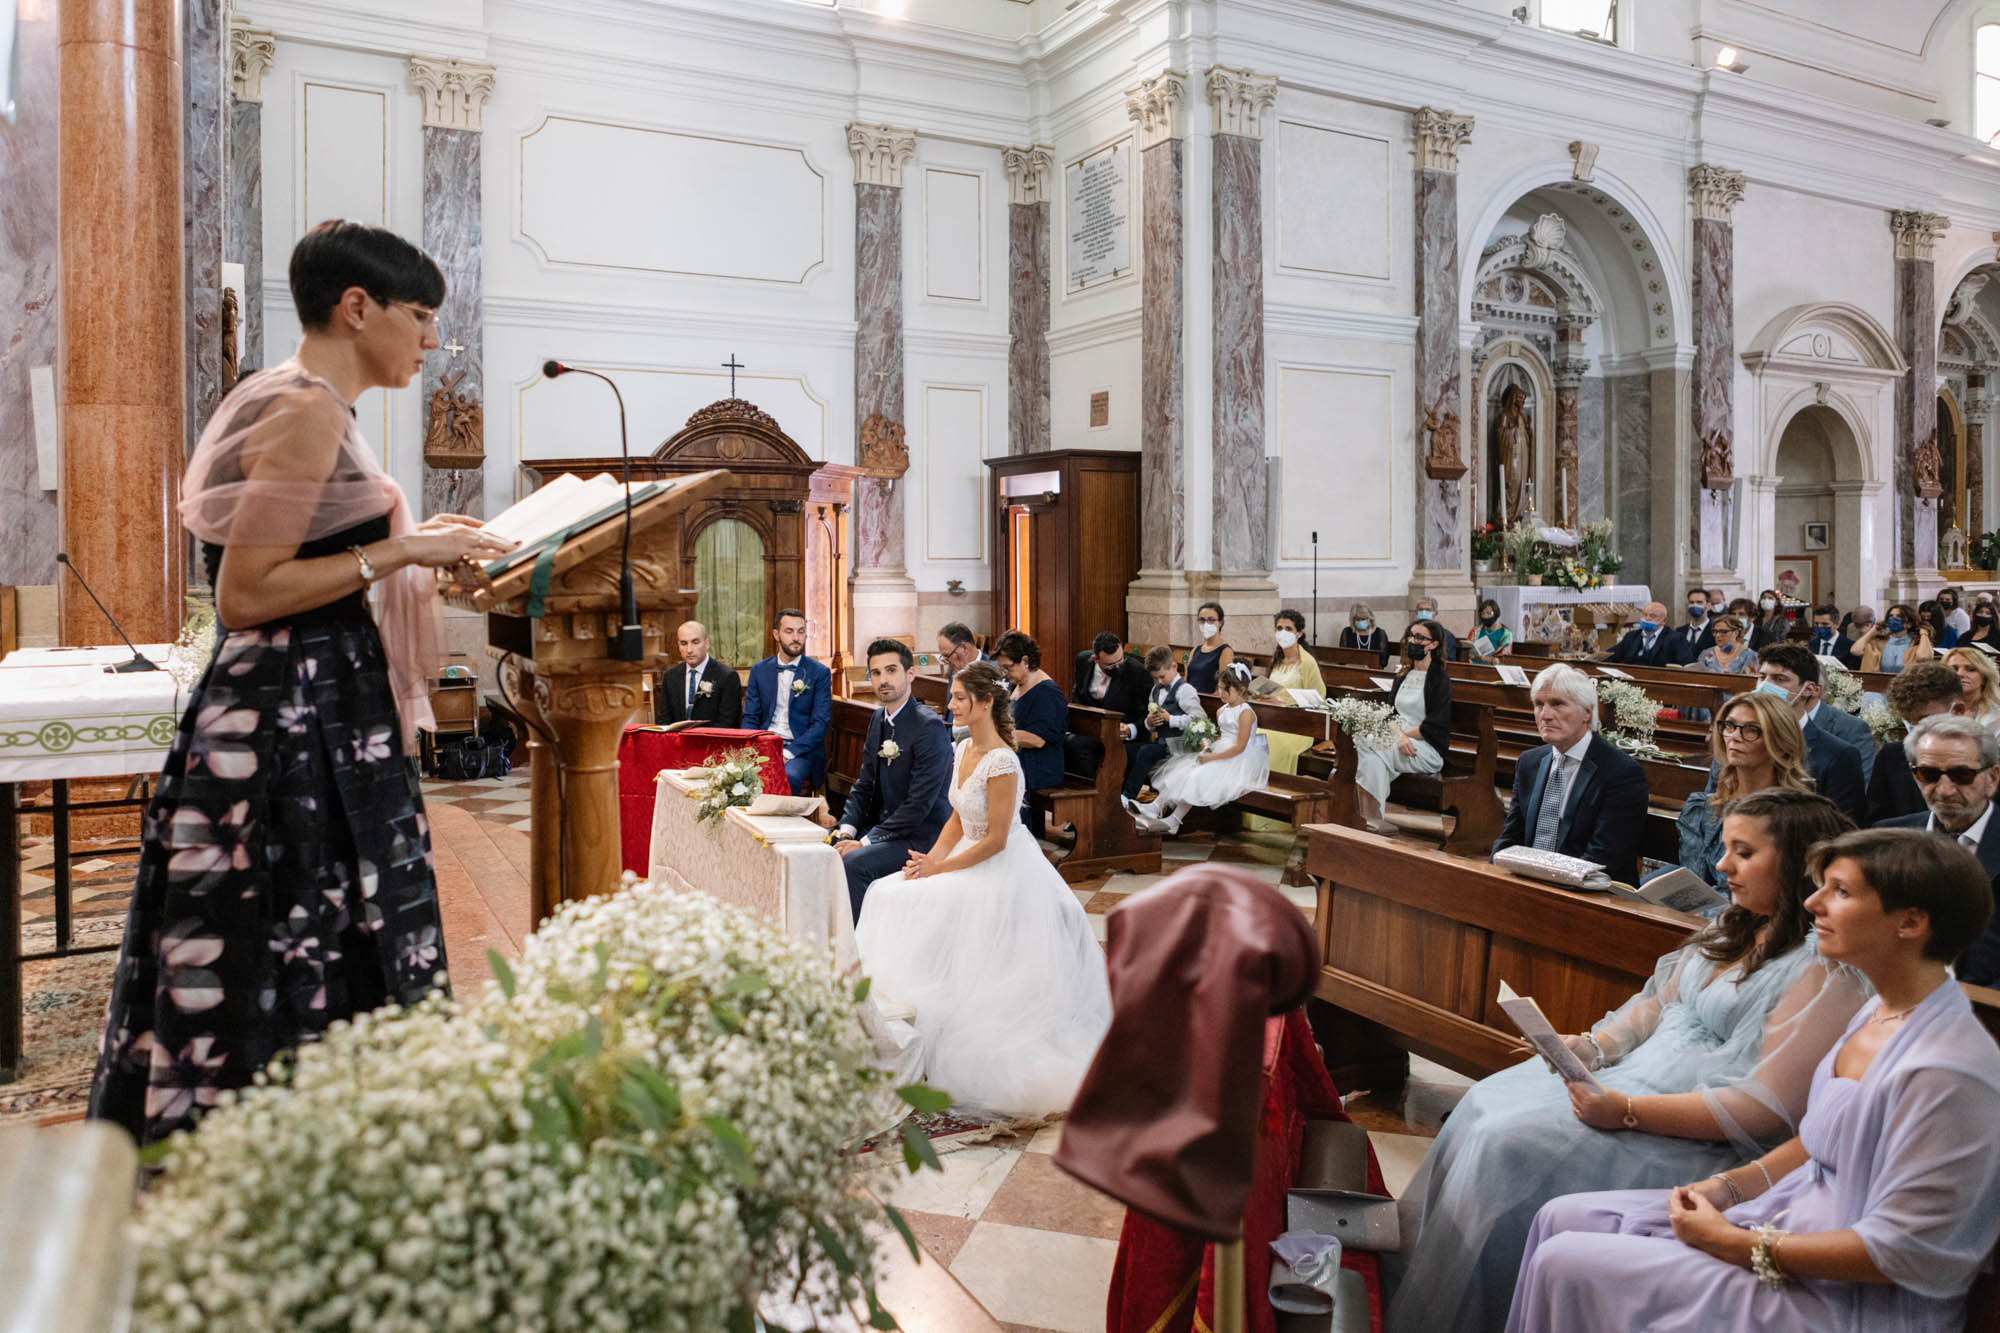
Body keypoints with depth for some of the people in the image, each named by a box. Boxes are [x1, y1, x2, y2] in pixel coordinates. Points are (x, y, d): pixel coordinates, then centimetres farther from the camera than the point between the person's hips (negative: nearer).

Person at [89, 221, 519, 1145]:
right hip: (294, 730, -10)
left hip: (318, 717, 10)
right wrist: (399, 551, -16)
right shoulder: (308, 410, -14)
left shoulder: (297, 402, 16)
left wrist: (416, 551, 16)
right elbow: (245, 593, -19)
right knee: (291, 996, -2)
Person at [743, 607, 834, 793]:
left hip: (801, 749, -3)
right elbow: (750, 718, 11)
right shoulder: (759, 671, 12)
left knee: (788, 776, -35)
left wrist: (788, 753, -18)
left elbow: (820, 723, -5)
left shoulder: (820, 673, 1)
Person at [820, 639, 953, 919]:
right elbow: (864, 784, 14)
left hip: (920, 834, -9)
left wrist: (866, 841, -21)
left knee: (853, 862, -29)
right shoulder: (878, 719, 9)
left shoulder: (930, 726, -18)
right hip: (883, 824, 9)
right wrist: (846, 830, -4)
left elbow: (919, 804, -22)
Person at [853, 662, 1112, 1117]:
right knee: (889, 896, -1)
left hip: (1002, 871, -9)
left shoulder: (1001, 762, -22)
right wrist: (931, 857, -4)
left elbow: (995, 840, -21)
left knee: (921, 906, -19)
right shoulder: (964, 749, 6)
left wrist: (939, 869, -15)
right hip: (967, 859, 9)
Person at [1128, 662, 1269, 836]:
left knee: (1199, 777, -26)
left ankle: (1173, 822, -24)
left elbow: (1240, 747, -19)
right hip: (1218, 755, 9)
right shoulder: (1222, 711, 14)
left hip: (1236, 762, -9)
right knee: (1182, 772, -8)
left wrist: (1212, 757, -20)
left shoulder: (1245, 713, -14)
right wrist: (1209, 746, 2)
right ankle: (1156, 807, -17)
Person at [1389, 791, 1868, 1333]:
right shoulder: (1734, 927, 10)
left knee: (1506, 1146, -19)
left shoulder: (1827, 969, -18)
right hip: (1638, 1074, 9)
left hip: (1699, 1137, -9)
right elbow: (1656, 1002, 16)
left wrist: (1629, 1112, -25)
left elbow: (1768, 1107, -23)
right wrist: (1591, 1046, -3)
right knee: (1484, 1103, -2)